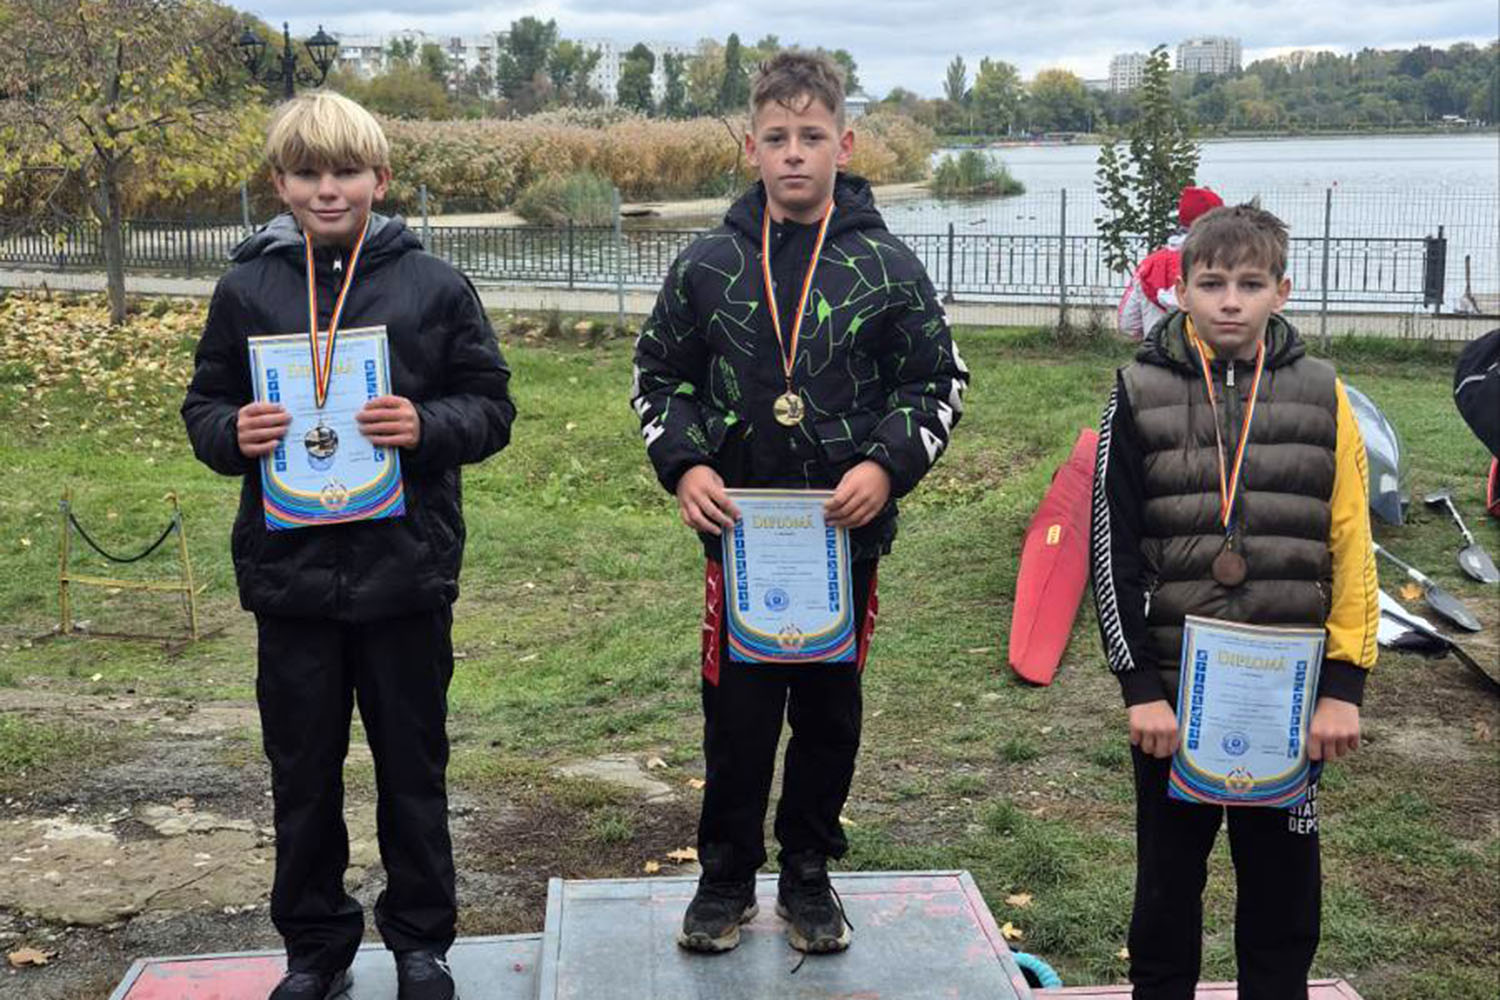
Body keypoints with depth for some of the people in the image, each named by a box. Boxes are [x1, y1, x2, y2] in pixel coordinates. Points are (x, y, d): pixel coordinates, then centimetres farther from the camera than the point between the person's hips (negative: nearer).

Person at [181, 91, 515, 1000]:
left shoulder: (434, 285, -2)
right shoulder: (247, 289, 3)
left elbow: (492, 408, 0)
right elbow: (205, 407, 8)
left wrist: (425, 425, -19)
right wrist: (232, 432, -14)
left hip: (405, 573, -1)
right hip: (289, 574, 2)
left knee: (413, 768, 12)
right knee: (303, 772, 13)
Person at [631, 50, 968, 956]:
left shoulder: (888, 266, -2)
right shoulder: (709, 265, 1)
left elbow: (938, 382, 3)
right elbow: (659, 376, 10)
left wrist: (887, 466, -13)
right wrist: (683, 464, -7)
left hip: (846, 538, 0)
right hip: (738, 533, 0)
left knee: (830, 713, 12)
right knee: (737, 714, 7)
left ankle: (810, 877, 30)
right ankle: (726, 880, 26)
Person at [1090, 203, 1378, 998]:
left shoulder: (1321, 395, 1)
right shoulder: (1141, 393, -2)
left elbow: (1351, 551, 2)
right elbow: (1111, 551, -3)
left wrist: (1343, 684, -3)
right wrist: (1140, 686, -8)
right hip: (1174, 694, 0)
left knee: (1283, 890, 12)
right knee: (1167, 886, 13)